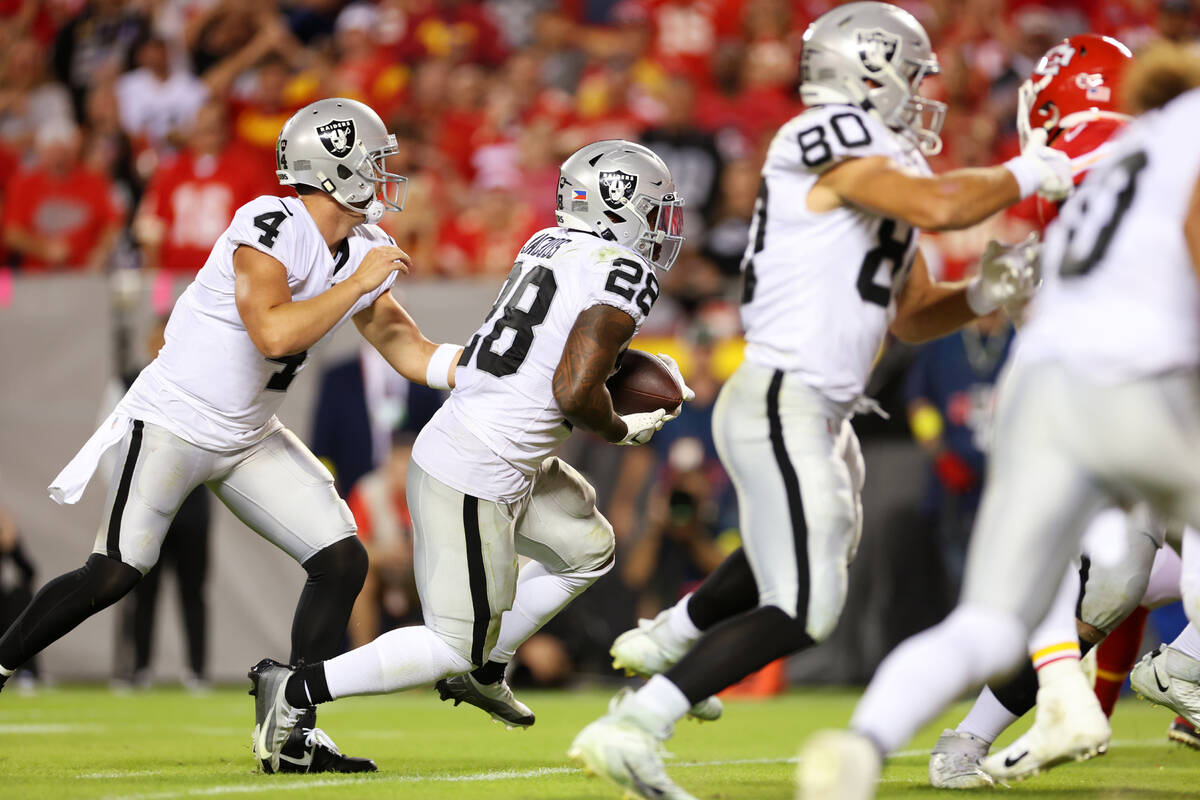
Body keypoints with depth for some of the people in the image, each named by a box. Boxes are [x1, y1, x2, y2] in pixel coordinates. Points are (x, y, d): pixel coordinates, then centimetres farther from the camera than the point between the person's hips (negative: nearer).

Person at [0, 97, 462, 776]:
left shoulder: (364, 250, 4)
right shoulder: (270, 226, -21)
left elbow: (411, 353, 8)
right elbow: (273, 334, -32)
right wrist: (359, 284, -25)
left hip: (251, 439, 8)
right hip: (175, 421, -8)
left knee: (342, 561, -3)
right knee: (116, 574, -13)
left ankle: (293, 734, 2)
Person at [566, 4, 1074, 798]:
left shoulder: (883, 174, 16)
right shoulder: (833, 144, -14)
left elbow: (909, 316, 21)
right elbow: (941, 206, -28)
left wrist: (982, 296, 3)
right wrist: (1024, 175, -12)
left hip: (821, 416, 11)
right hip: (781, 406, -11)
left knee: (823, 548, 34)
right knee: (802, 612, -12)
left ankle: (665, 641, 50)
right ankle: (631, 730, -13)